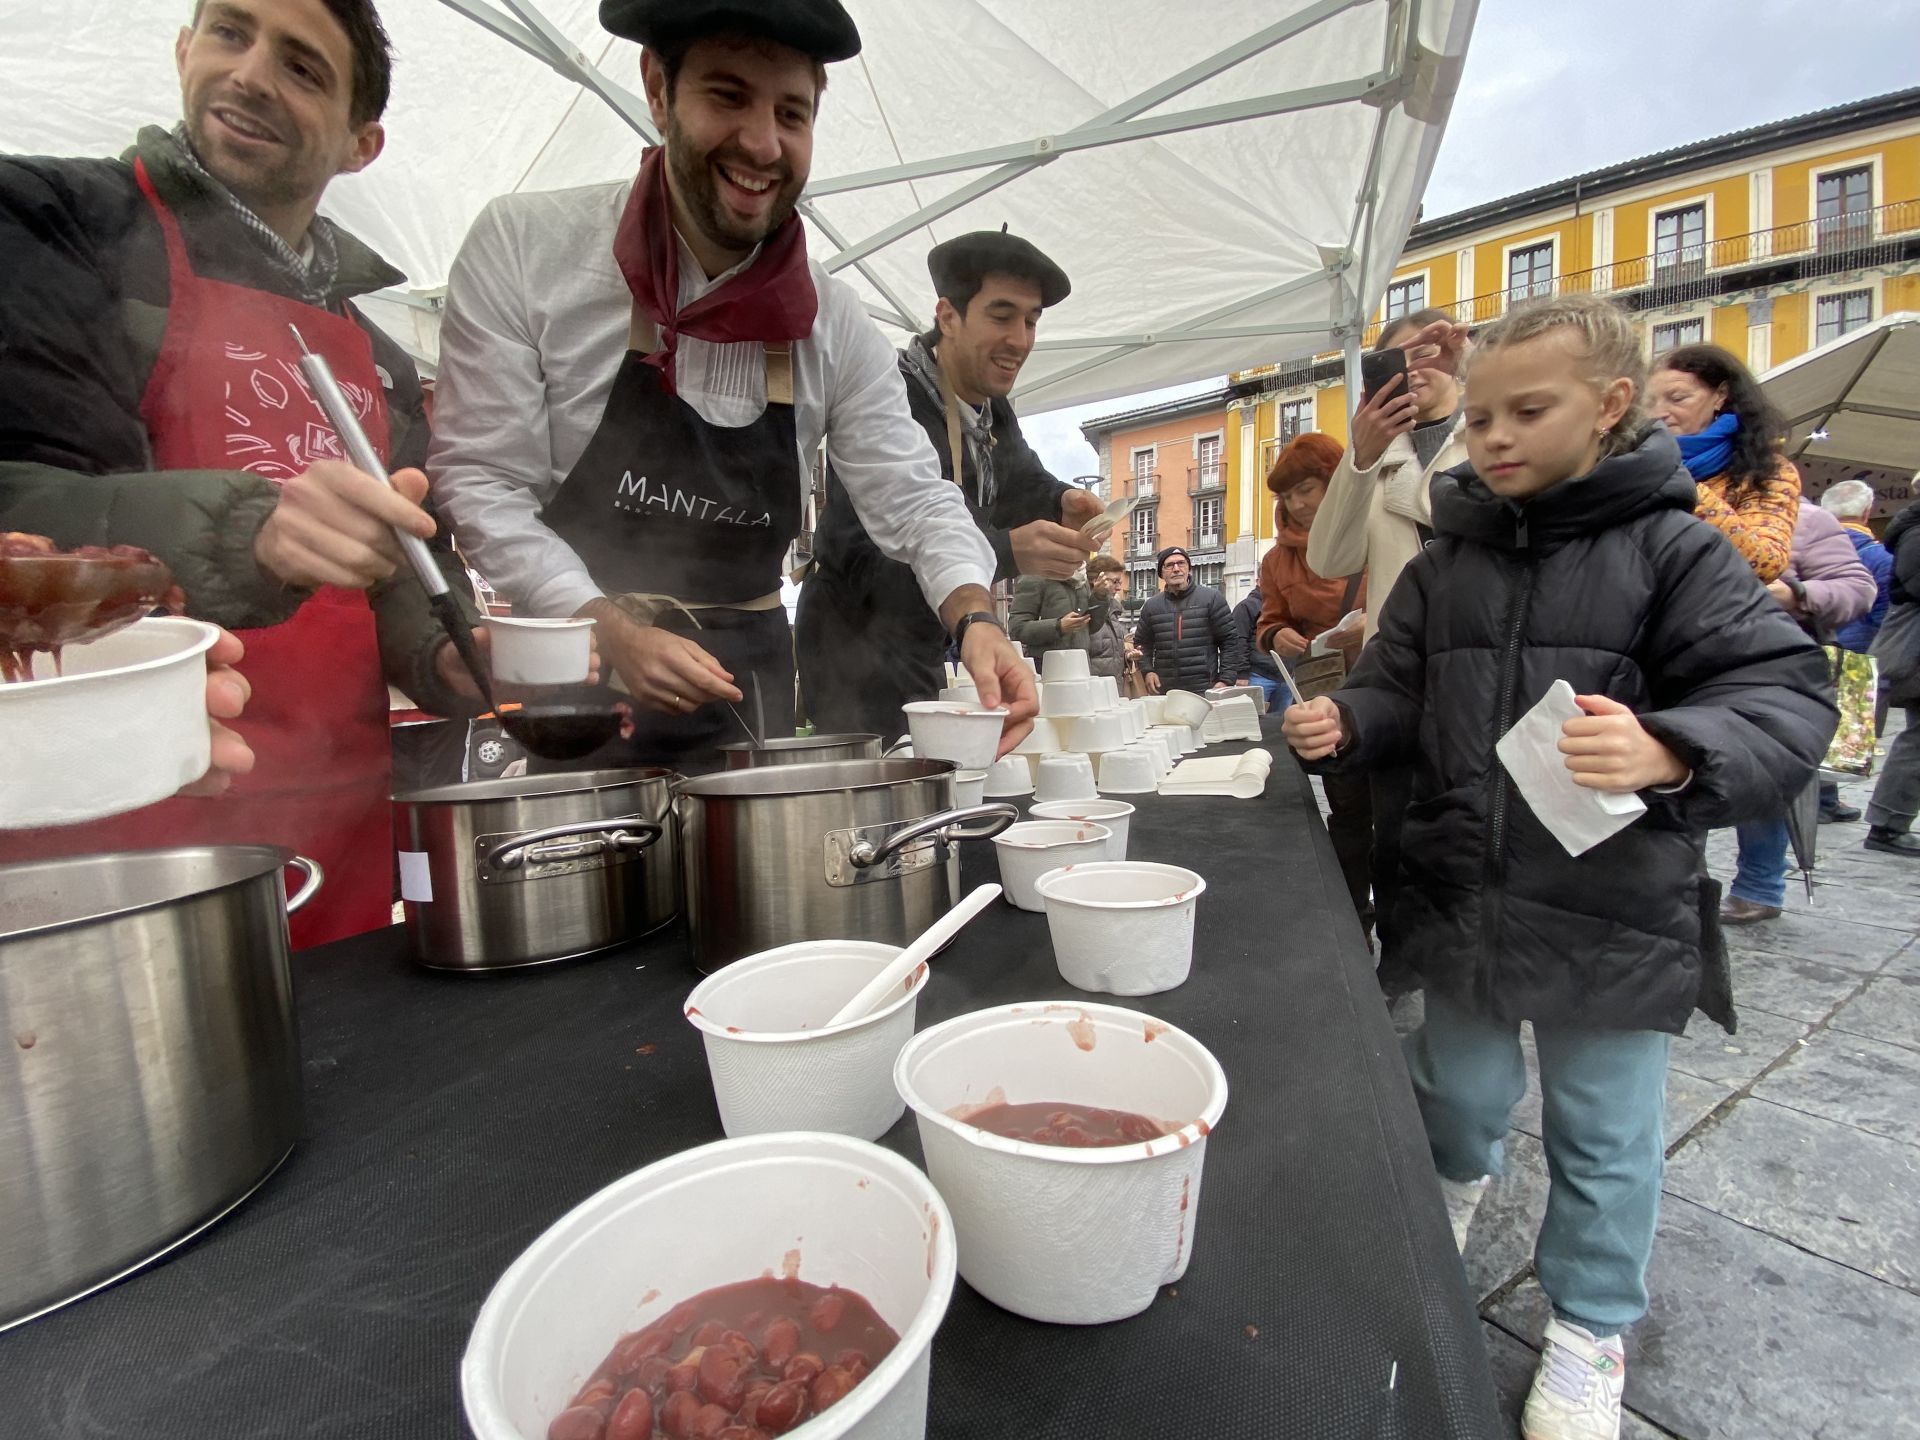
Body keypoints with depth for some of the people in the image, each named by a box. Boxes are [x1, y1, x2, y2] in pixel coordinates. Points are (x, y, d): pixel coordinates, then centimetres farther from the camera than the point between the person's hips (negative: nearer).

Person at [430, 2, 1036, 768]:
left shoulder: (836, 324, -1)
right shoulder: (522, 246, -8)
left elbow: (912, 496, -3)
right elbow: (479, 480, -9)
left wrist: (975, 621, -22)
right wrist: (612, 633, -21)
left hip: (749, 686, 3)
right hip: (570, 679, -2)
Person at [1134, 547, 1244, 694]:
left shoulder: (1212, 598, 2)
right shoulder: (1151, 606, 11)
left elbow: (1230, 641, 0)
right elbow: (1142, 643, 19)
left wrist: (1225, 680, -7)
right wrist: (1147, 670, 1)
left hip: (1205, 690, -2)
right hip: (1164, 692, 2)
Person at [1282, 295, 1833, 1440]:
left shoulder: (1670, 550, -8)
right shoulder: (1446, 562, 5)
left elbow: (1787, 696, -15)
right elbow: (1402, 693, 9)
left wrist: (1670, 752, -35)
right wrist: (1348, 722, -13)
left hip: (1614, 912, -3)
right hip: (1460, 893, 4)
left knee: (1603, 1133, 14)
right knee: (1458, 1086, 21)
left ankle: (1591, 1326, 40)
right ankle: (1461, 1176, 56)